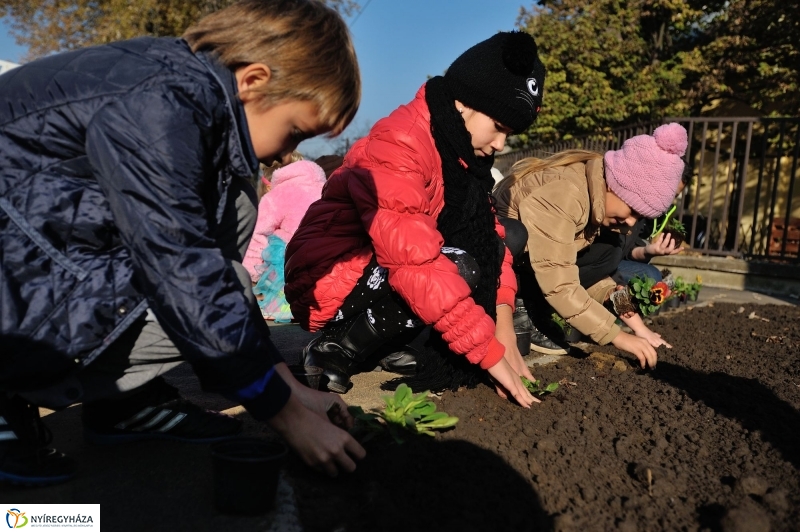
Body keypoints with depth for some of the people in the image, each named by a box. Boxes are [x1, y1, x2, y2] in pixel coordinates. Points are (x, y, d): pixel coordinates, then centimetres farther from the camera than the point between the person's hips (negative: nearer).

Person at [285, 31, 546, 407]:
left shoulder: (459, 150, 3)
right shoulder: (397, 146, -24)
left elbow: (486, 234, 1)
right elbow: (417, 266, -33)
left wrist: (502, 318, -13)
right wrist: (490, 352, -29)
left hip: (383, 281, 9)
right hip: (330, 282, -8)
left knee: (512, 234, 0)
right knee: (461, 269, -31)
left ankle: (388, 343, -4)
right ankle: (338, 349, -10)